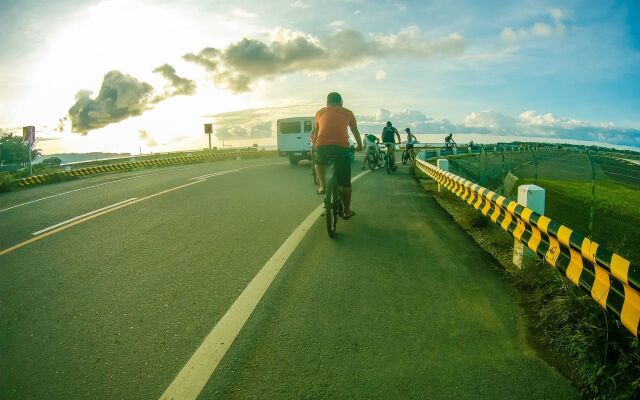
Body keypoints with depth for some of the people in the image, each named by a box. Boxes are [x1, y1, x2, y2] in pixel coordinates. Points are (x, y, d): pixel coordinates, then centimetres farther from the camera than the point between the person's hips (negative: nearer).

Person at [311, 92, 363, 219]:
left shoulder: (320, 112, 22)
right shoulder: (347, 112, 20)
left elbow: (314, 132, 30)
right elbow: (355, 131, 31)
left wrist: (314, 145, 48)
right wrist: (359, 145, 48)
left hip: (322, 146, 1)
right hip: (342, 147, -1)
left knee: (320, 162, 36)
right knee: (345, 182, 12)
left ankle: (322, 185, 18)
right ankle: (347, 211, 20)